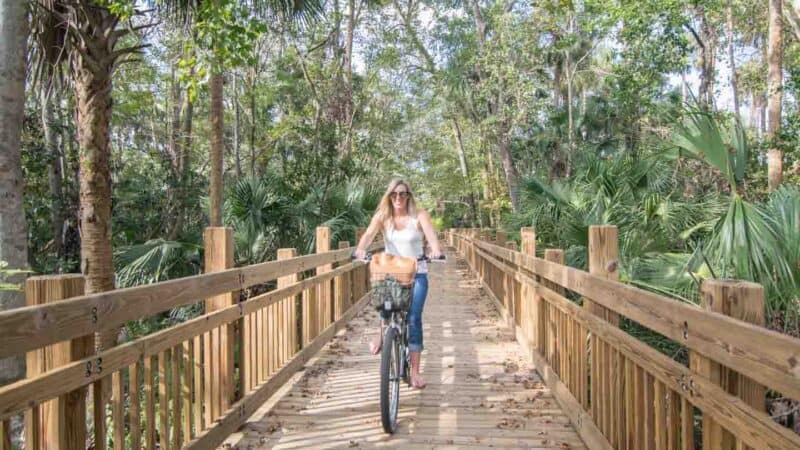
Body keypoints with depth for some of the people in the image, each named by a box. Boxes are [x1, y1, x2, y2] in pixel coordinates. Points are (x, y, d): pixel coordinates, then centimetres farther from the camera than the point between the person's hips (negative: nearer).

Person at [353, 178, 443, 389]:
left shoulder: (419, 215, -5)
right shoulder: (382, 216, -1)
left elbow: (430, 234, -22)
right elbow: (369, 233, -17)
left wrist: (435, 250, -43)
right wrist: (360, 249, -39)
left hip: (416, 274, -1)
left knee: (414, 319, -6)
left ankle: (415, 371, 2)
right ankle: (382, 333, 3)